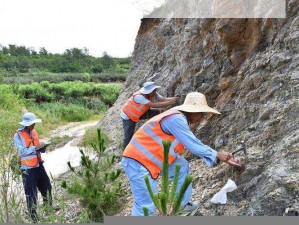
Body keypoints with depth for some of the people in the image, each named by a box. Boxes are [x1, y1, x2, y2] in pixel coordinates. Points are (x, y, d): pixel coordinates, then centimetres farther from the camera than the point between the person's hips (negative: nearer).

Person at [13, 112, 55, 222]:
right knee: (31, 192, 1)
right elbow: (21, 152, -20)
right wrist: (35, 148, -25)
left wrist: (42, 148, -6)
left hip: (38, 165, 7)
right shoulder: (18, 135, -13)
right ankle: (33, 216, 13)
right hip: (28, 168, -7)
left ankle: (49, 208, 38)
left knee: (47, 186, 18)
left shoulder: (34, 132, 7)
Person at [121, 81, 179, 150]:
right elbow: (153, 105, -46)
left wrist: (173, 99, -51)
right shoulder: (138, 96, -39)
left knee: (157, 113, -8)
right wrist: (170, 103, -50)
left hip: (139, 113, 7)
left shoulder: (153, 94, -18)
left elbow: (164, 99, -30)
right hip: (127, 115, -7)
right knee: (129, 137, -10)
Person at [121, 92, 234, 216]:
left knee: (182, 166, 19)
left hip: (148, 157, 10)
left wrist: (215, 155, 18)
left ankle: (182, 203, 32)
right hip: (138, 162, -10)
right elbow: (193, 146, -19)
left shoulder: (180, 119, 11)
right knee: (146, 206, -7)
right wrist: (216, 155, -5)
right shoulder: (176, 119, -21)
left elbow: (194, 144, 18)